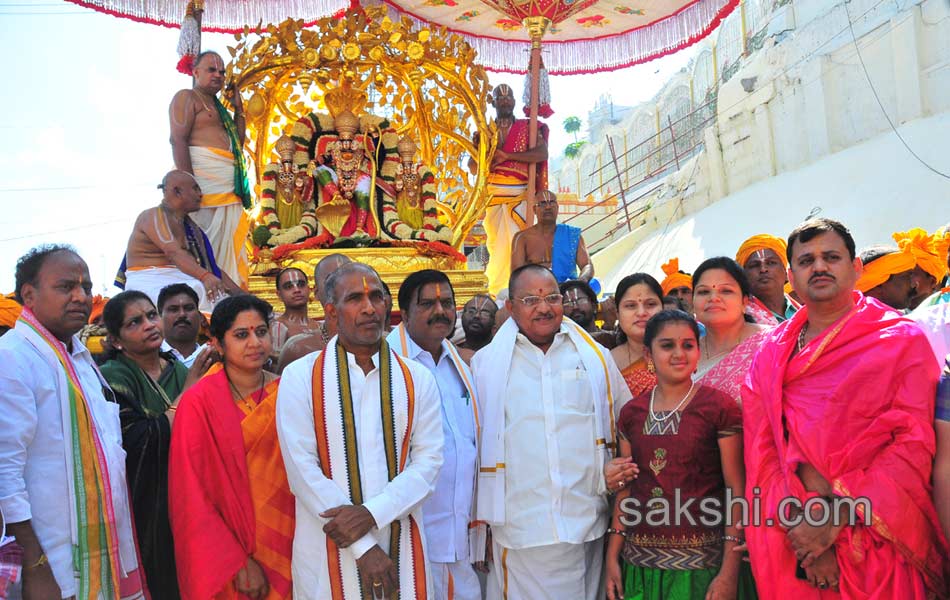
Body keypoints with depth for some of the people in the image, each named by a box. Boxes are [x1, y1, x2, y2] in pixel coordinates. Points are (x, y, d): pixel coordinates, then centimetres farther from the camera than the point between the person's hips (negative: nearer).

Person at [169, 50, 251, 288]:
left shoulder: (218, 107, 28)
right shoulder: (187, 97, 3)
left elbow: (238, 143, 25)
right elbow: (178, 140, -10)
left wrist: (239, 109, 21)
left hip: (229, 186, 8)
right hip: (205, 178, -8)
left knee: (228, 246, 4)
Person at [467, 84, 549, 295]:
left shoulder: (527, 128, 6)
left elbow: (542, 153, -11)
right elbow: (474, 168, 9)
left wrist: (507, 155, -15)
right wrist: (477, 148, -13)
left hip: (519, 196, -2)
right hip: (493, 196, 2)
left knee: (511, 242, -9)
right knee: (495, 244, 2)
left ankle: (498, 287, 0)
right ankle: (499, 289, 11)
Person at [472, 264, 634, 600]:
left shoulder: (596, 357, 7)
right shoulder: (486, 363, 2)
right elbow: (474, 441, 7)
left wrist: (616, 469, 1)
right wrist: (480, 521, 5)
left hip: (587, 525, 2)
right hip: (518, 529, -1)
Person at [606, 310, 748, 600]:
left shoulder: (720, 407, -8)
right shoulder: (631, 413, 4)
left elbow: (736, 489, -9)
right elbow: (625, 489, 9)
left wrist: (729, 572, -13)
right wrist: (612, 557, 6)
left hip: (702, 562, -4)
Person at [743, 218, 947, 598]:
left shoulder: (903, 339, -1)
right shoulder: (771, 353, 7)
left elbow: (916, 442, -9)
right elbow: (761, 448, 0)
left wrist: (837, 516, -17)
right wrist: (801, 523, -15)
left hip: (879, 538, -2)